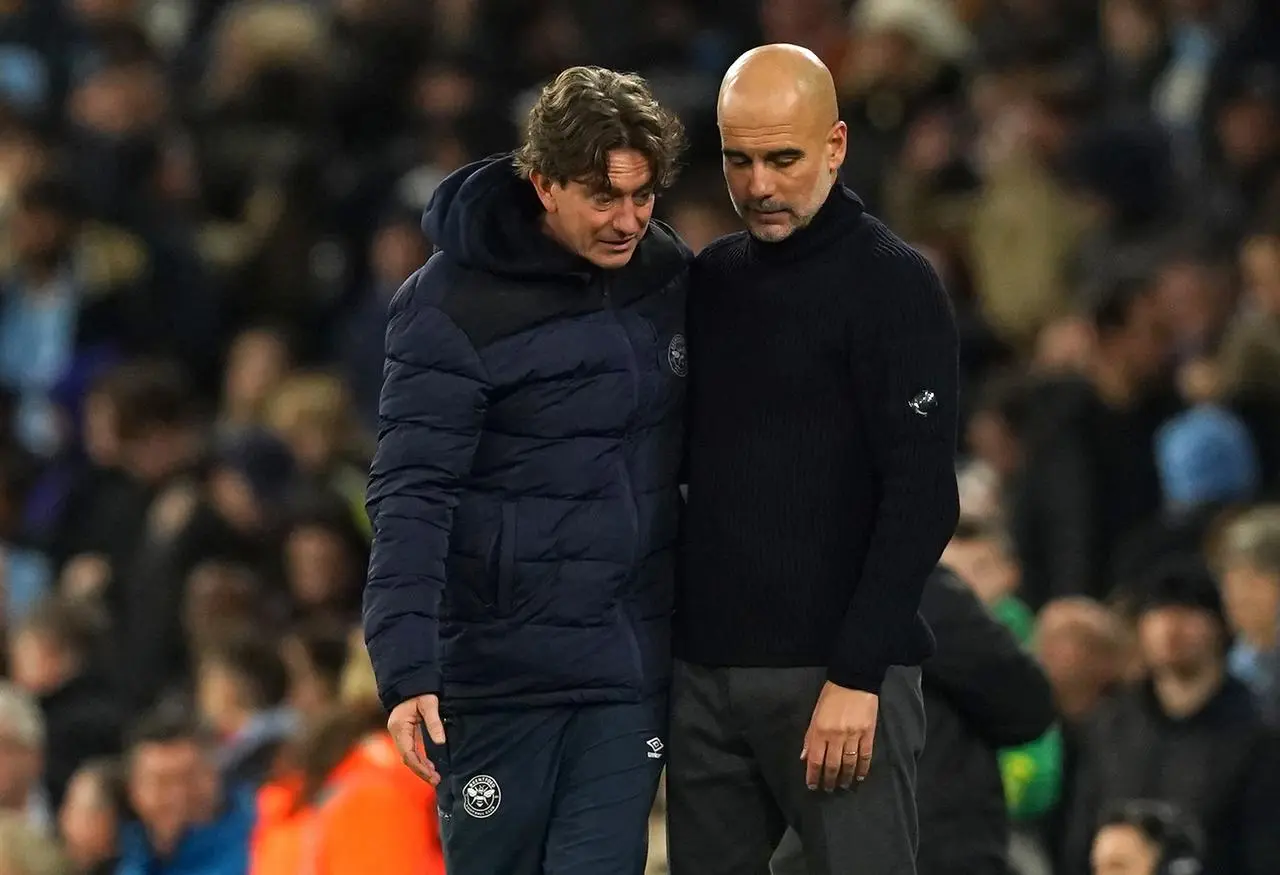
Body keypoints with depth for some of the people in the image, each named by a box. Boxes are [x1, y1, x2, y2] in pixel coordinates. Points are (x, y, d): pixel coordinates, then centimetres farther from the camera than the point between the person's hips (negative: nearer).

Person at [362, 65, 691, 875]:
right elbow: (411, 497, -16)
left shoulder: (673, 277, 3)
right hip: (498, 674, -3)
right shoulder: (455, 306, -12)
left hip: (630, 670, 3)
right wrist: (407, 670, -26)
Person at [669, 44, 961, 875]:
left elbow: (921, 497, -13)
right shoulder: (709, 279, 13)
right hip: (703, 668, 6)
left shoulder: (893, 285, -6)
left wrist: (857, 674, -19)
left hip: (835, 673, -6)